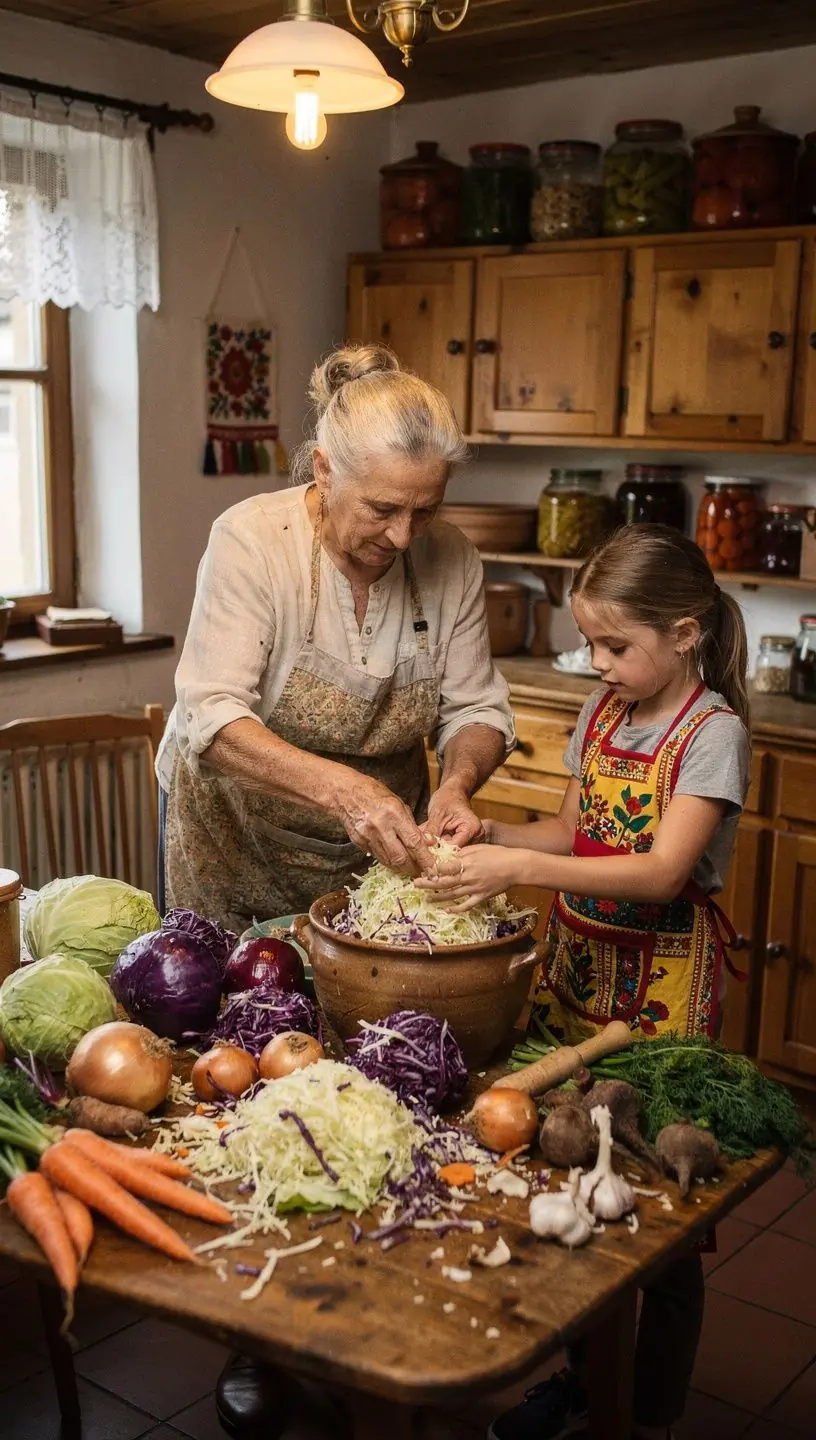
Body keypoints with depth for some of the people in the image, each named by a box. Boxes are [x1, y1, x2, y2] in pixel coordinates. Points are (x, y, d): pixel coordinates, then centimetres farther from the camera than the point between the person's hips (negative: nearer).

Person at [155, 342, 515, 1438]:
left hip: (375, 853, 3)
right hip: (243, 846, -2)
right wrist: (340, 786, -44)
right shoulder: (252, 540, -22)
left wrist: (456, 784, -28)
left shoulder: (449, 559, -11)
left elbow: (477, 708, -6)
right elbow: (214, 716, -29)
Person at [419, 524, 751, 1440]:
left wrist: (521, 868, -34)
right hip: (577, 962, 6)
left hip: (660, 986, -6)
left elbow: (663, 870, -26)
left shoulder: (713, 732, -15)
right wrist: (488, 833, -6)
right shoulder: (604, 710, 6)